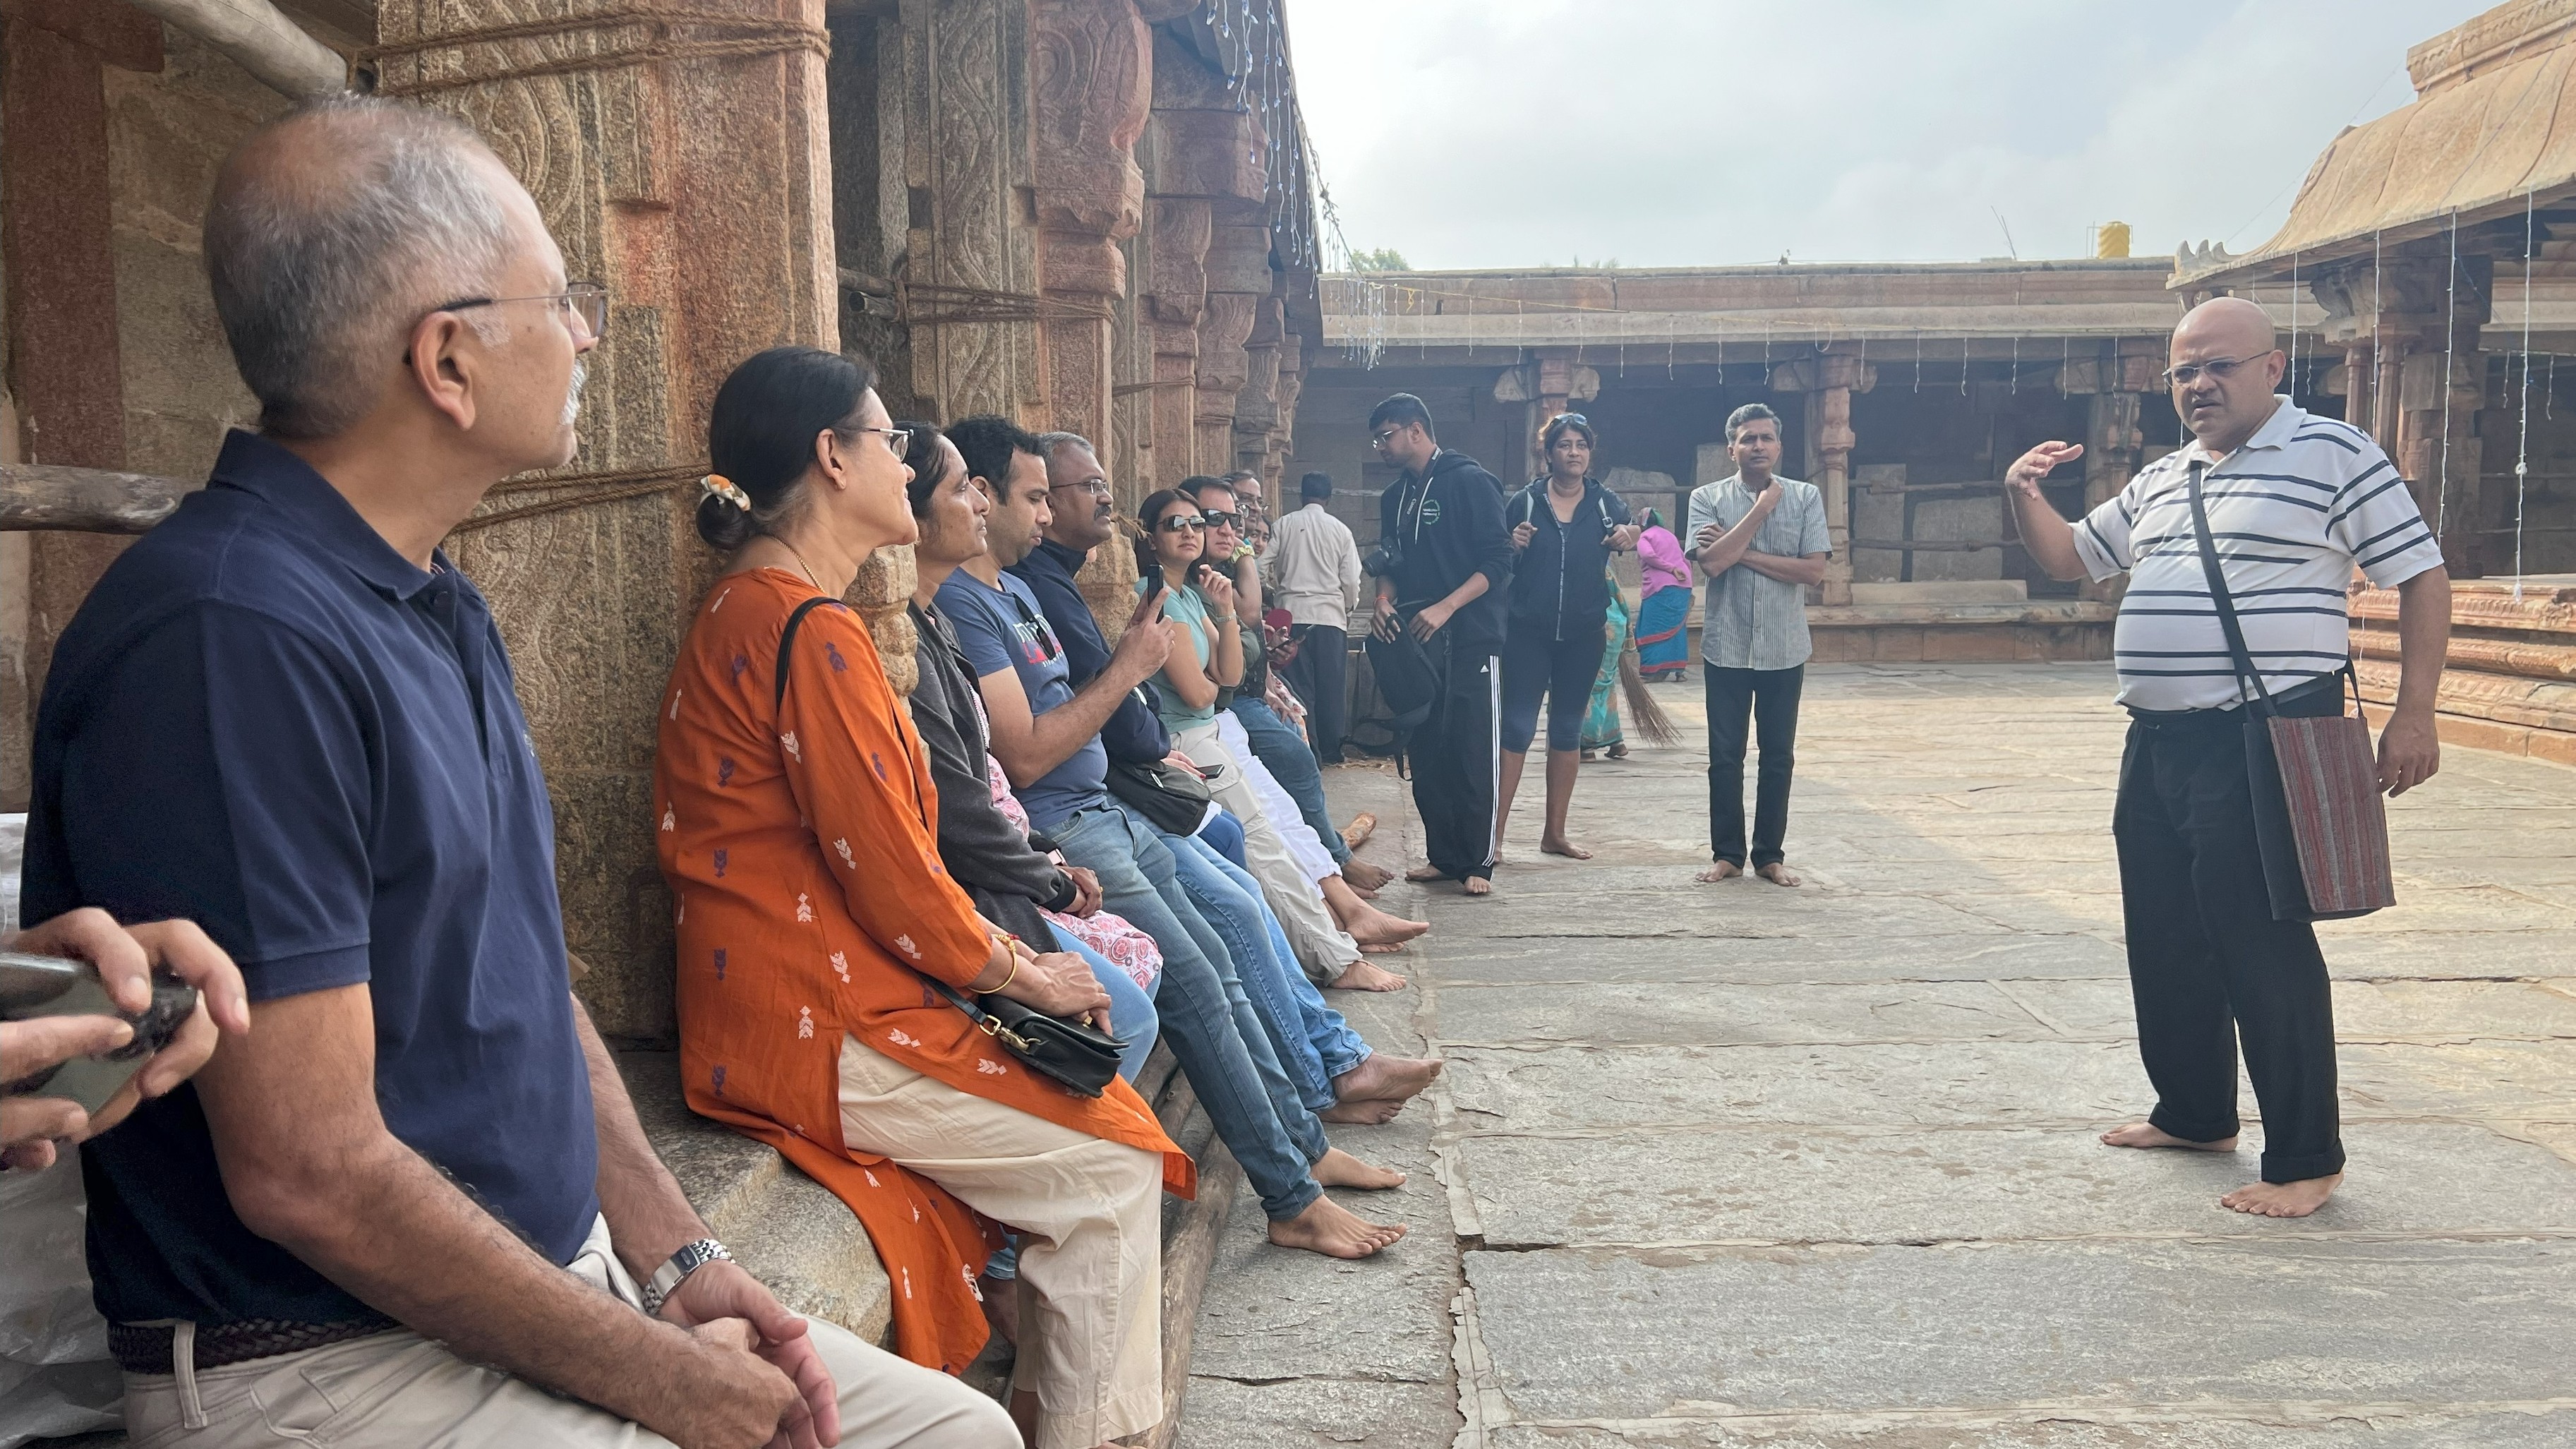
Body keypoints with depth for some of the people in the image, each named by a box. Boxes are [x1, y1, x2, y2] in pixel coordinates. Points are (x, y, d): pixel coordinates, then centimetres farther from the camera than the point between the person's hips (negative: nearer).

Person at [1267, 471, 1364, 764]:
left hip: (1293, 614, 0)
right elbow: (1351, 580, 2)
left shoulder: (1284, 525, 3)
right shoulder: (1340, 530, 4)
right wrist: (1348, 609, 20)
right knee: (1331, 688, 9)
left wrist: (1278, 590, 18)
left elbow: (1263, 568, -1)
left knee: (1300, 687, 2)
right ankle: (1331, 751, 15)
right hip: (1331, 615, 0)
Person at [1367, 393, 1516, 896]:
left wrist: (1445, 608, -20)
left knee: (1473, 754, -4)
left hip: (1470, 641, -7)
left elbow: (1498, 561, -11)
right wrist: (1385, 600, 0)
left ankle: (1477, 863, 2)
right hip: (1415, 641, 7)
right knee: (1426, 754, 7)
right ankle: (1443, 856, 16)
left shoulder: (1470, 482, -6)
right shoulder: (1394, 497, 16)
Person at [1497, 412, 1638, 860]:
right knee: (1516, 728, -6)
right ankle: (1494, 831, -4)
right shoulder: (1524, 502, 1)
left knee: (1568, 731, 10)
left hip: (1583, 635, 2)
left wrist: (1628, 537, -34)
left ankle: (1555, 832, 19)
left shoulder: (1606, 503, 4)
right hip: (1528, 633, -2)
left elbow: (1628, 531, -12)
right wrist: (1514, 547, -17)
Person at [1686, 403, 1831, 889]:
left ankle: (1770, 855, 18)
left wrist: (1742, 553, -12)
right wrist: (1761, 508, -14)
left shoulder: (1806, 497, 1)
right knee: (1725, 756, 5)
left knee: (1778, 757, 7)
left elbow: (1814, 570, -9)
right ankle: (1727, 854, 16)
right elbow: (1711, 562, -16)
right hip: (1726, 648, -1)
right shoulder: (1707, 498, -1)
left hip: (1784, 650, 1)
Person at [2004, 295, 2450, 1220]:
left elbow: (2422, 576, -5)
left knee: (2260, 947, -7)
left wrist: (2414, 714, -12)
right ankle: (2194, 1114, 31)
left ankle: (2306, 1158, 4)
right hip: (2158, 742, 8)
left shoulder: (2332, 454, -4)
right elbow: (2069, 559, 27)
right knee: (2165, 943, 14)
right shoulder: (2158, 482, 16)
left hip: (2262, 746, -8)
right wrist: (2024, 497, 6)